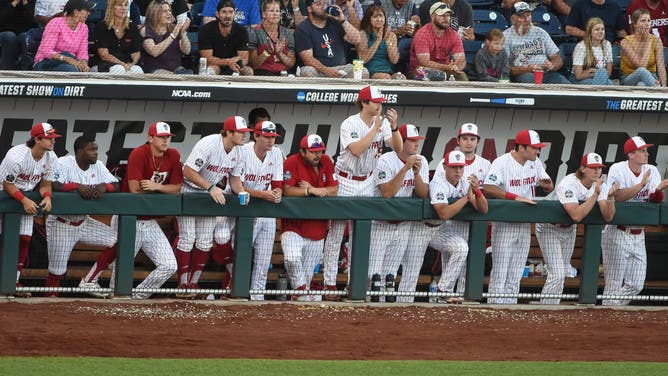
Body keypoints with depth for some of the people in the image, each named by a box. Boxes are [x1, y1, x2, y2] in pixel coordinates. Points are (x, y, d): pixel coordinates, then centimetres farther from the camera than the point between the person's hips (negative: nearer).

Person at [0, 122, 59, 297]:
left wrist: (46, 196, -22)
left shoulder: (50, 158, -10)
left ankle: (14, 281, 9)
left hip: (27, 199, 6)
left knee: (24, 239, 0)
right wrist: (24, 201, -35)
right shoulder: (17, 156, -30)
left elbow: (45, 184, 0)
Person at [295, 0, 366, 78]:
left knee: (364, 73, -24)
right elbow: (307, 58, -11)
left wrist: (342, 21, -8)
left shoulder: (335, 23, 12)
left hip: (341, 68, 3)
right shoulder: (302, 29, -1)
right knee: (308, 72, -37)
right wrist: (326, 70, -27)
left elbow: (357, 40, 3)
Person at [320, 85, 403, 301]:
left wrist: (394, 127, -21)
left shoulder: (382, 123, 1)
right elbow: (356, 150, -30)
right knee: (336, 233, -4)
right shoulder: (350, 124, -15)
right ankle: (329, 283, -2)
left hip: (366, 183, 5)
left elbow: (398, 148, -6)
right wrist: (376, 128, -28)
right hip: (344, 182, -5)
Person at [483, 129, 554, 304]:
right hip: (504, 224, -7)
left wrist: (547, 184, -11)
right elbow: (488, 188, -26)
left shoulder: (534, 162, 7)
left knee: (516, 273, 9)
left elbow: (550, 187, 14)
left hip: (525, 224, 7)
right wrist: (516, 197, -30)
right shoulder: (502, 163, -14)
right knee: (500, 270, -7)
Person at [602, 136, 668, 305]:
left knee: (636, 285, 6)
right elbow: (618, 196, -22)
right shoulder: (618, 169, -9)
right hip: (617, 234, -6)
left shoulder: (651, 171, 6)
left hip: (638, 235, 6)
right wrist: (641, 185, -28)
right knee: (615, 284, -6)